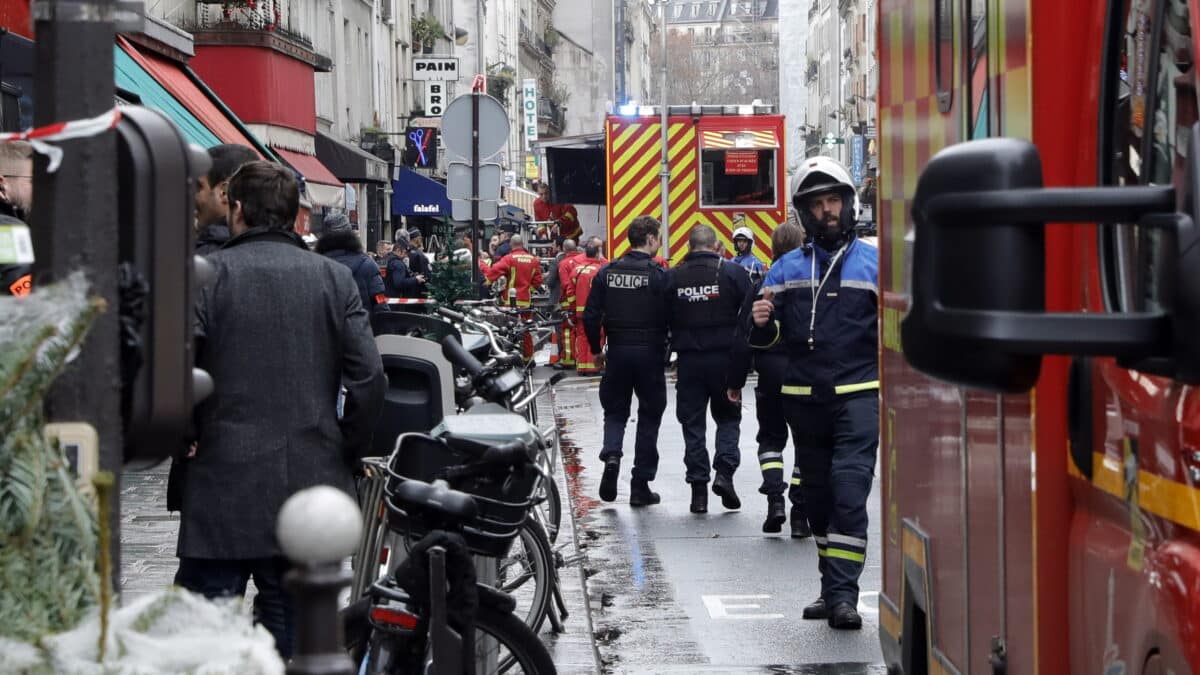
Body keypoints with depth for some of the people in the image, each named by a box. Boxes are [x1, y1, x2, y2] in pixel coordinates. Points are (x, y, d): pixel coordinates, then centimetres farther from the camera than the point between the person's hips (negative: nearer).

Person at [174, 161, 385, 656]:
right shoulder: (334, 277, 3)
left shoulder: (208, 274, -5)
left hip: (225, 480, -3)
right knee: (291, 625, 10)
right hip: (314, 479, 3)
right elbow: (369, 377, -3)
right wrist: (349, 451, 9)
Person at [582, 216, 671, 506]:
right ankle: (641, 486, 9)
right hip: (650, 354, -3)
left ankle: (611, 455, -13)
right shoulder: (658, 275, -10)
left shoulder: (607, 272, 1)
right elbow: (670, 318, -11)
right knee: (649, 416, 8)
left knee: (615, 410, 17)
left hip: (617, 352, 3)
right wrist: (668, 350, 5)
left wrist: (596, 349, 13)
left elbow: (591, 316, 1)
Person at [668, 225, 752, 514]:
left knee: (692, 422, 8)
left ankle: (698, 487, 5)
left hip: (689, 360, 1)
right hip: (725, 358, -1)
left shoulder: (673, 277, 0)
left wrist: (667, 353, 16)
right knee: (728, 417, 13)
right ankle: (724, 471, -6)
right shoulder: (733, 273, -5)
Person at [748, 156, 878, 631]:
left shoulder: (875, 263, 4)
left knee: (849, 489, -14)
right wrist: (761, 322, -10)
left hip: (858, 395, -4)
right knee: (817, 495, 10)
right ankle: (832, 587, 20)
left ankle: (843, 593, -15)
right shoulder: (787, 269, 11)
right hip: (804, 397, 4)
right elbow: (767, 337, 11)